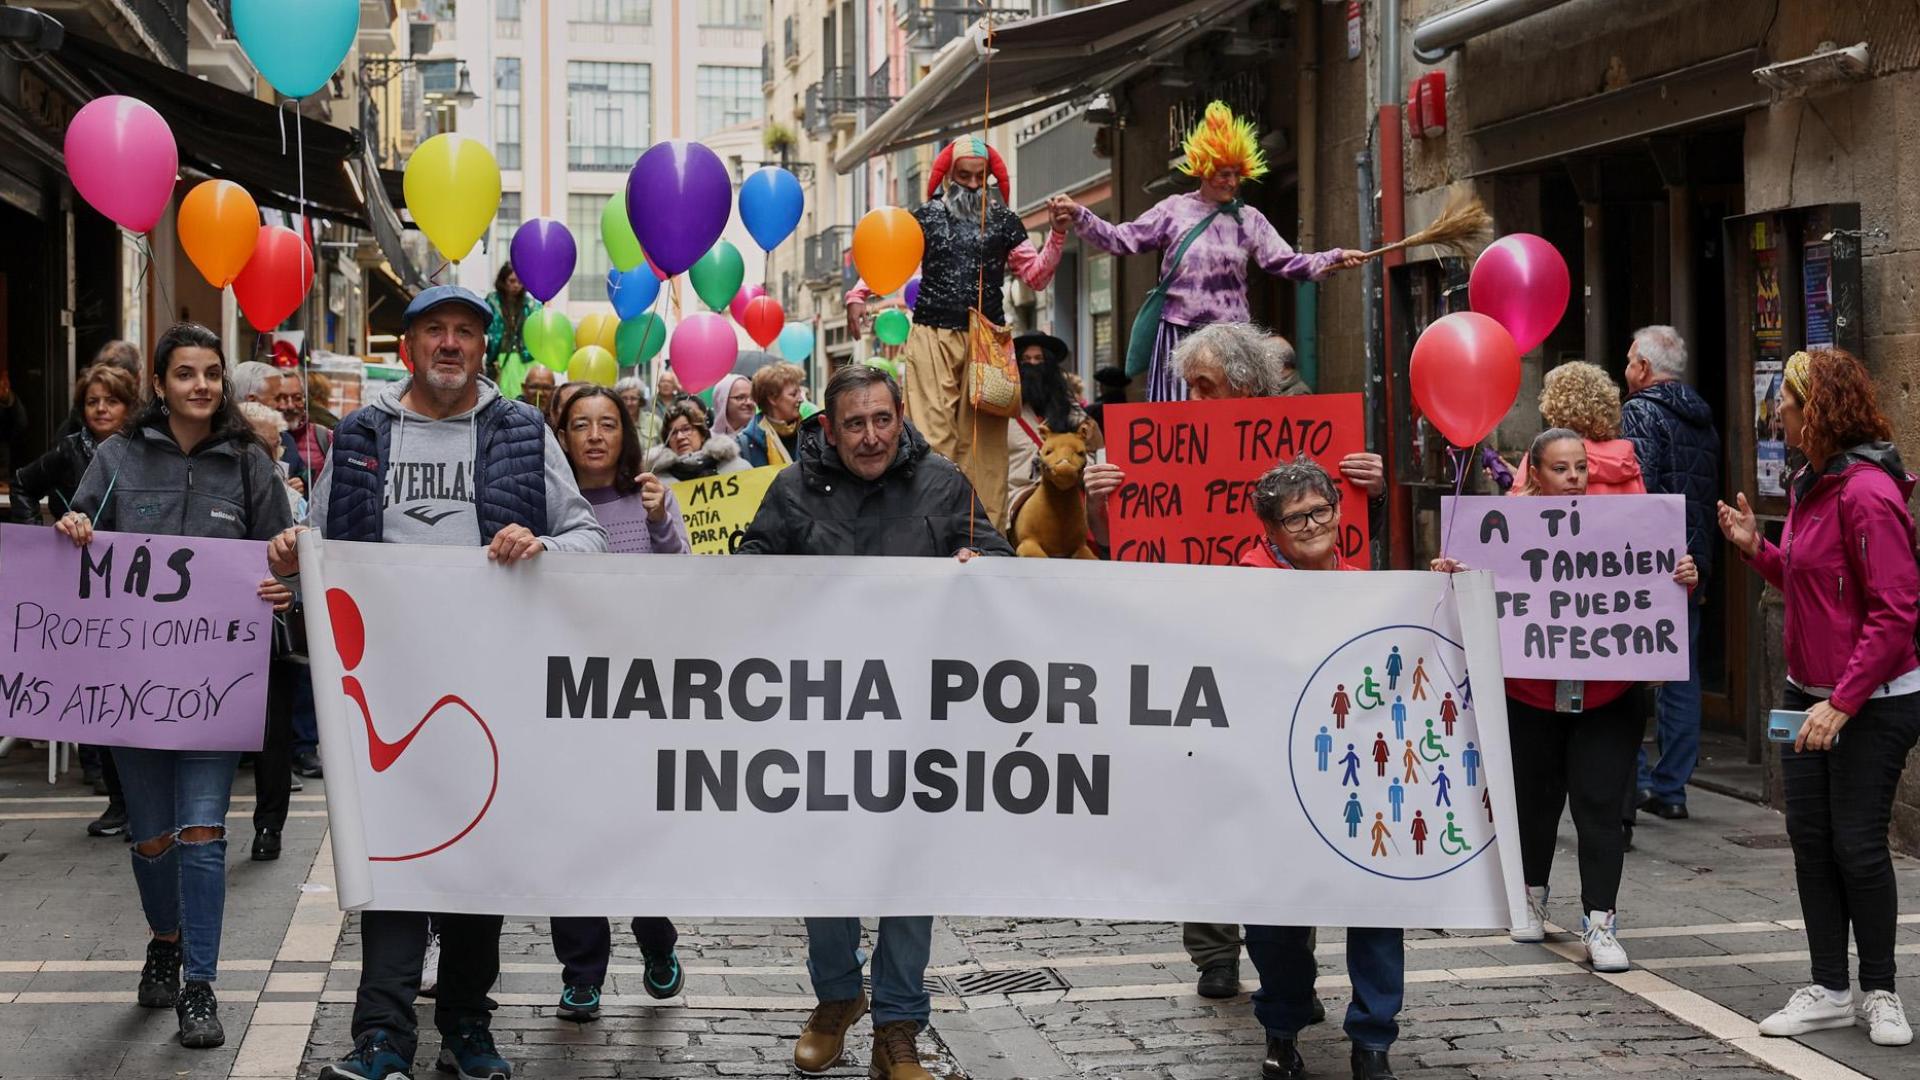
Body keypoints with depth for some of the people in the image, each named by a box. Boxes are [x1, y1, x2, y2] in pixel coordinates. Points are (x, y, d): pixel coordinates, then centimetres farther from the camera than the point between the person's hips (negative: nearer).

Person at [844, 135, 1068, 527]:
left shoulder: (1004, 222, 14)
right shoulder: (926, 218, 11)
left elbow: (1036, 275, 11)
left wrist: (1057, 233, -2)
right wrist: (858, 295, -2)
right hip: (932, 337, -1)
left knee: (984, 438, -3)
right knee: (933, 436, -10)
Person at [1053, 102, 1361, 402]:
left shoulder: (1250, 220, 8)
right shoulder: (1174, 210, 4)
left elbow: (1286, 262, 3)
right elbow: (1120, 240, 5)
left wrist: (1334, 260, -10)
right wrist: (1079, 215, -5)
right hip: (1178, 334, -1)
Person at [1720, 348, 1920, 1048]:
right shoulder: (1811, 484, 9)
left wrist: (1842, 703, -24)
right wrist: (1756, 548, 3)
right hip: (1809, 695, 9)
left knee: (1857, 844, -2)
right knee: (1810, 838, 9)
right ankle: (1829, 990, 18)